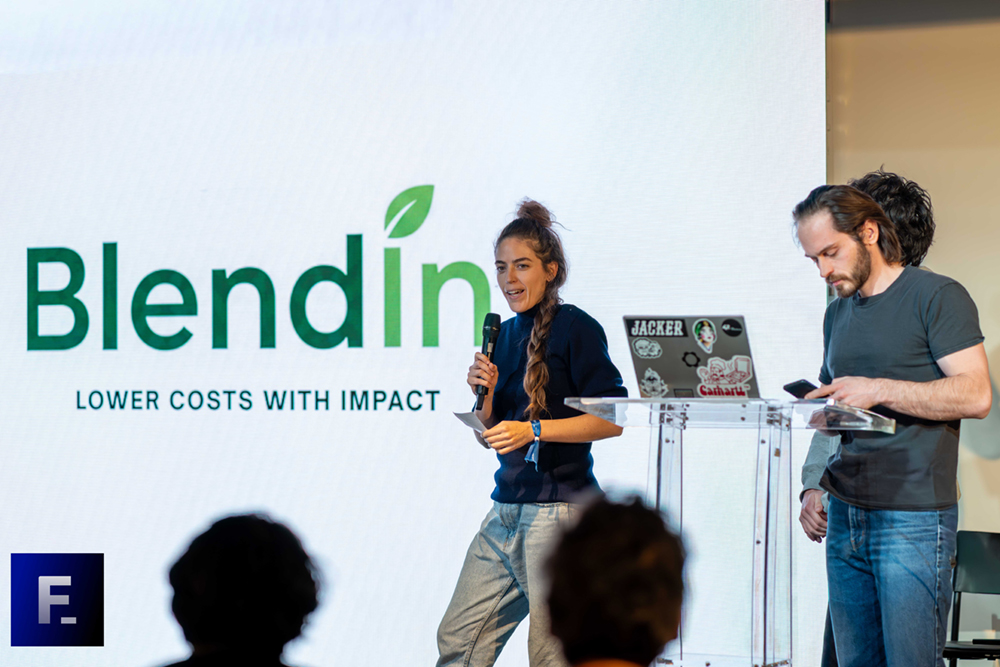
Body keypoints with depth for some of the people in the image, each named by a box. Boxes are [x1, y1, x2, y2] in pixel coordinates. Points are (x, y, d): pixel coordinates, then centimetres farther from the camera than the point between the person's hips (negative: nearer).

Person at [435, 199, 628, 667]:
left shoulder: (575, 328, -7)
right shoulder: (506, 334, 15)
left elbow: (613, 419, -13)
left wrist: (534, 430, -18)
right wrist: (486, 393, -1)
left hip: (559, 509, -8)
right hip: (506, 511, 8)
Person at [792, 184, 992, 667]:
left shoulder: (938, 297, -4)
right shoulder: (838, 312, 18)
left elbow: (975, 395, -13)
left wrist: (878, 390, -18)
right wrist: (815, 485, 8)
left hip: (914, 518, -7)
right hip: (845, 515, 7)